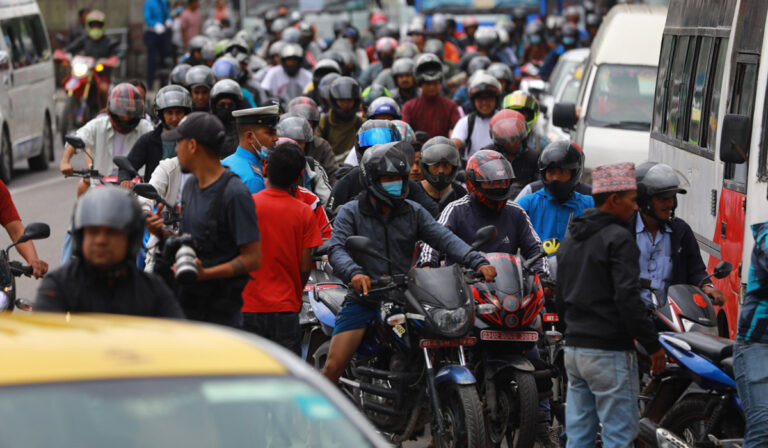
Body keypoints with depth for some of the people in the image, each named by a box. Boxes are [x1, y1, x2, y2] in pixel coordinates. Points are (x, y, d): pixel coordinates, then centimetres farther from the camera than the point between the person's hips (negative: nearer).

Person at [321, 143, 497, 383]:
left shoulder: (414, 212, 9)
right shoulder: (351, 213, 0)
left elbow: (444, 238, -5)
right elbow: (336, 249, -15)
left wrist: (478, 262, -22)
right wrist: (354, 273, -38)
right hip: (364, 299, -3)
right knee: (334, 365, -12)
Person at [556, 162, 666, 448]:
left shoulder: (570, 240, 16)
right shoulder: (619, 239, -12)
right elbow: (628, 298, -19)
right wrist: (653, 345, -15)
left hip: (573, 349, 9)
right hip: (609, 352, -9)